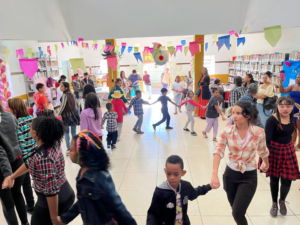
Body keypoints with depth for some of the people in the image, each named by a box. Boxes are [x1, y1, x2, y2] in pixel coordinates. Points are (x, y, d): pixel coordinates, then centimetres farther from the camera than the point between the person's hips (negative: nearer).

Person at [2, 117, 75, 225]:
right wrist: (12, 176, 15)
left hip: (51, 202, -7)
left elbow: (51, 191, -28)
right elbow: (30, 162, 9)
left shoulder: (43, 158, -32)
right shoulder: (53, 144, -6)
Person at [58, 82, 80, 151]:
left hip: (66, 116, -5)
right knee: (73, 132, 9)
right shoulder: (72, 94, 7)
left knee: (66, 132, 8)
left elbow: (62, 106, -17)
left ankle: (68, 148, 5)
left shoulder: (65, 95, -12)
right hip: (73, 115, 5)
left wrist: (58, 115, -11)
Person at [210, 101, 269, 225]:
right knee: (236, 210, 21)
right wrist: (214, 174, -36)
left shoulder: (259, 132, -14)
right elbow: (218, 152, -23)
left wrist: (266, 164, 24)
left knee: (237, 214, -6)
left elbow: (263, 151, 5)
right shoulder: (226, 131, -13)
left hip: (249, 176, -2)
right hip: (230, 173, 2)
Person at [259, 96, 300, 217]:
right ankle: (274, 203, 35)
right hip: (274, 150, -4)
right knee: (274, 179, 11)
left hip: (288, 150, 4)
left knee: (287, 180, 5)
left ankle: (282, 201, 36)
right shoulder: (272, 120, -21)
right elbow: (266, 140, -26)